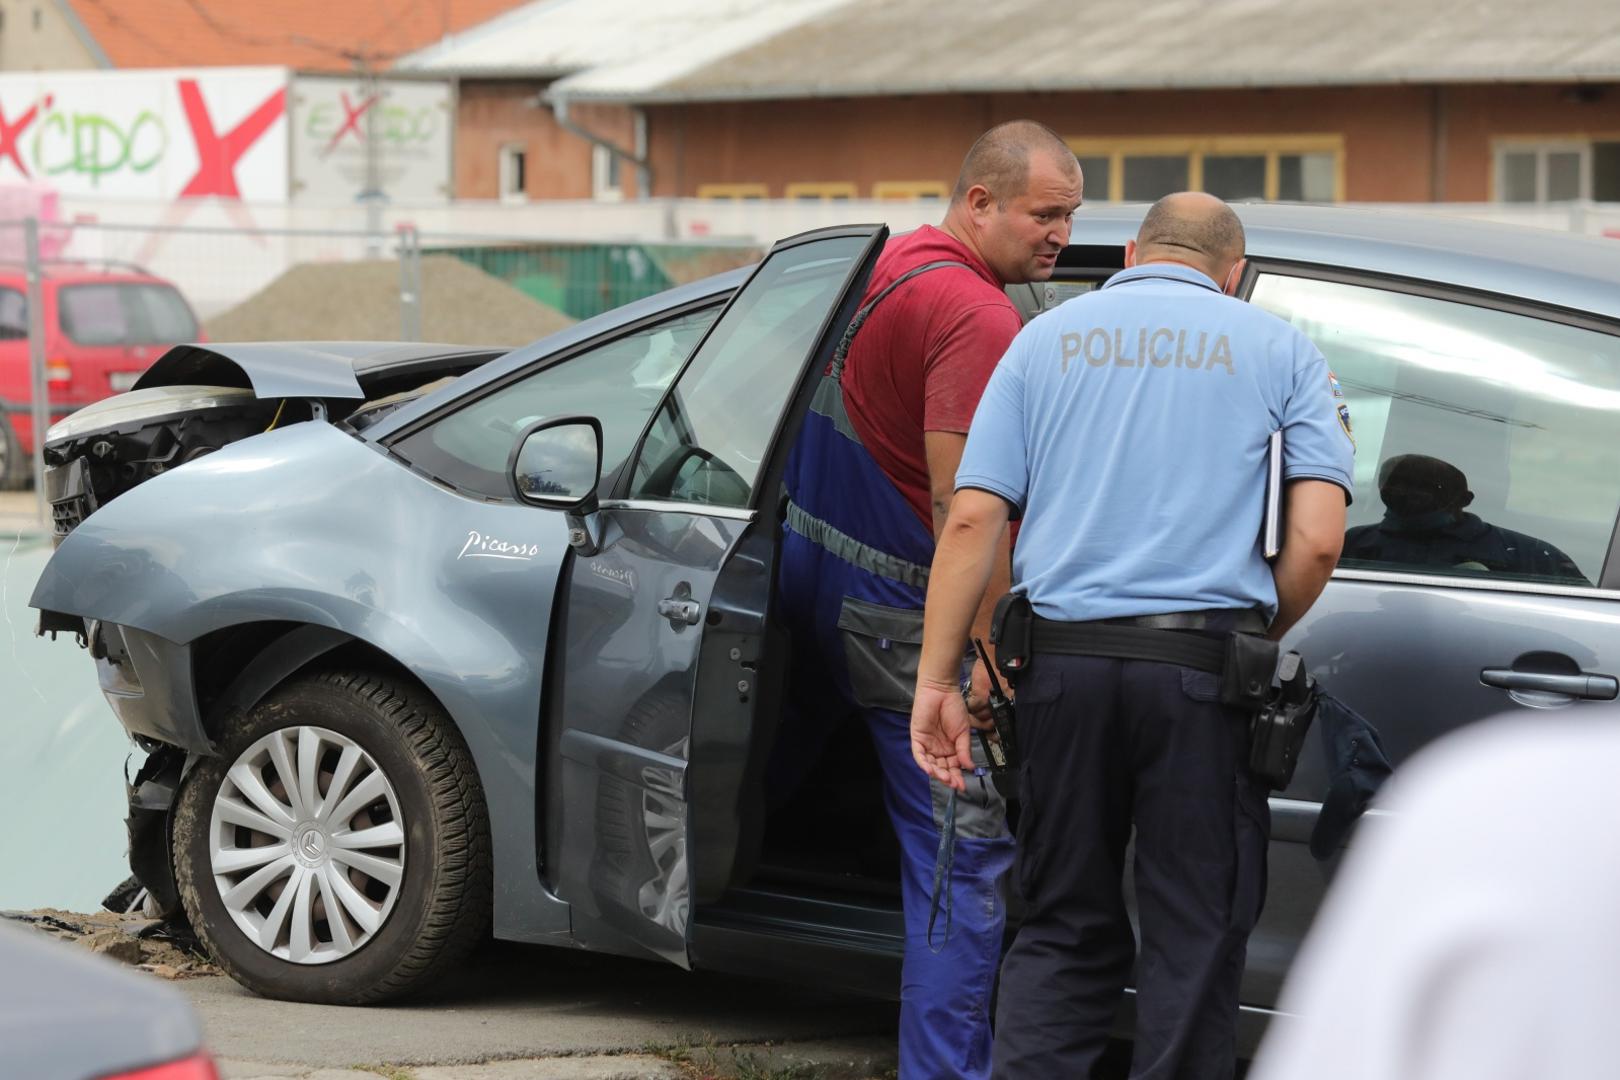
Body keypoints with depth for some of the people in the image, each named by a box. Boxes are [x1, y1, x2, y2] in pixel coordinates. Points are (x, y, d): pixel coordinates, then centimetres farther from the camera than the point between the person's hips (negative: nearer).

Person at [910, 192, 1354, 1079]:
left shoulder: (1046, 339, 12)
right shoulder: (1279, 350, 8)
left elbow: (972, 518, 2)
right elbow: (1317, 539, -4)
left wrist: (936, 681, 2)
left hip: (1064, 662, 2)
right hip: (1203, 667, -2)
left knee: (1063, 928, 13)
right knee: (1196, 937, 6)